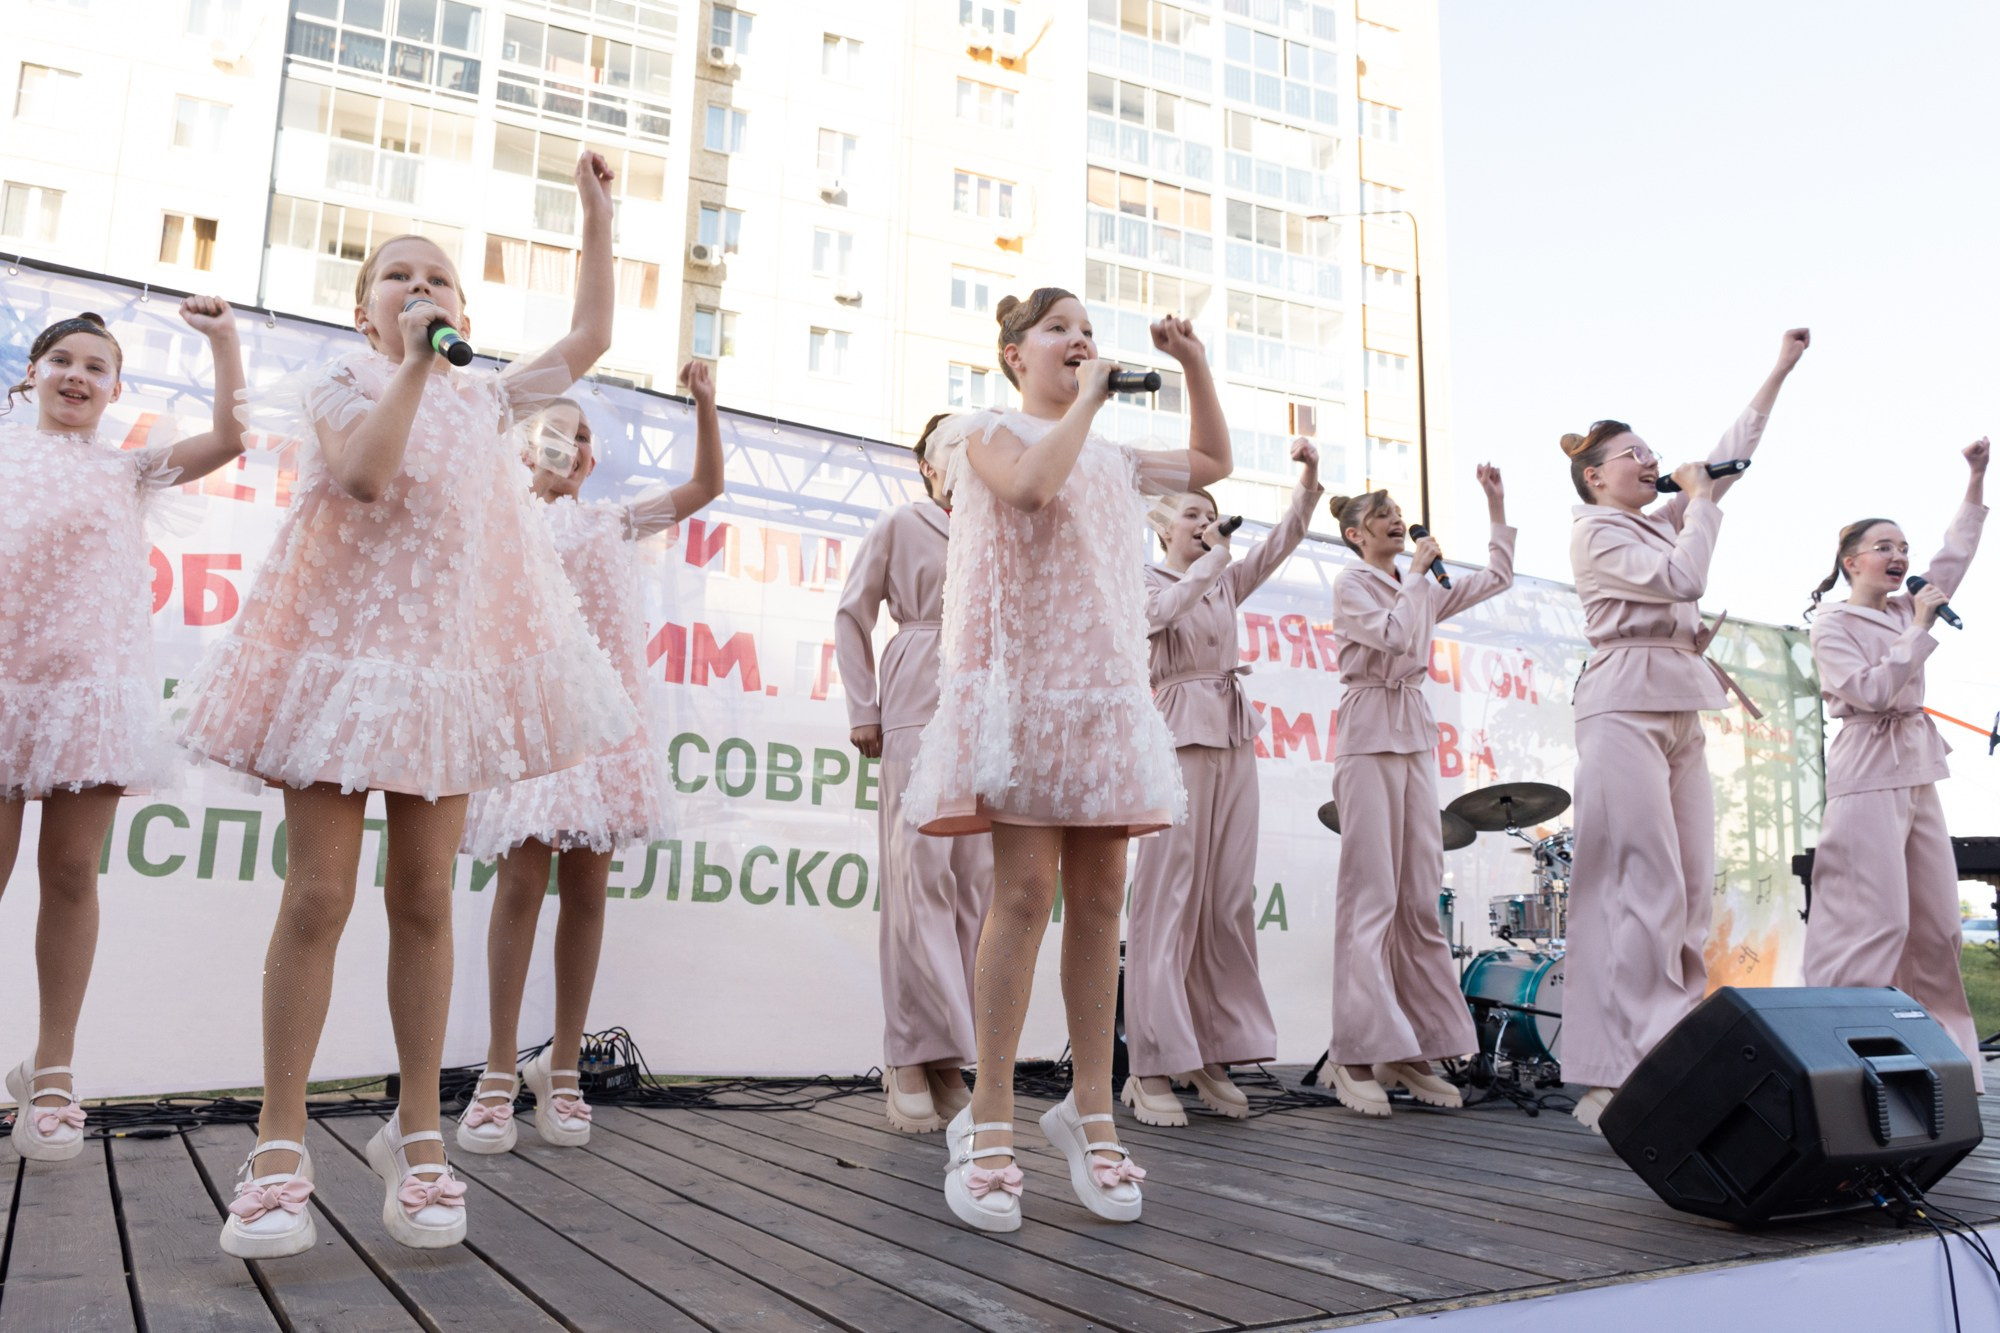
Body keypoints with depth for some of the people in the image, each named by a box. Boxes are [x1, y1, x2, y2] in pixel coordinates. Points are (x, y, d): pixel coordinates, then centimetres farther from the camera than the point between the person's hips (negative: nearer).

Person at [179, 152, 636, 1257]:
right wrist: (411, 366, -14)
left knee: (423, 898, 4)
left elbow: (589, 336, 16)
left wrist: (596, 216, 17)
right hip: (343, 648, -3)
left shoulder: (485, 398, 14)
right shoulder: (345, 381, 3)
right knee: (318, 897, -4)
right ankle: (279, 1147, 4)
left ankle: (418, 1133, 11)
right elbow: (363, 472, -17)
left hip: (449, 659, 3)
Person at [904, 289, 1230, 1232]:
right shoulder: (987, 432, 7)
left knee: (1098, 896, 1)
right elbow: (1032, 483, -15)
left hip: (1106, 685, 6)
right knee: (1026, 886, -14)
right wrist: (1088, 397, -3)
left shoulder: (1113, 456, 25)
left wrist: (1192, 365, 24)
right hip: (1020, 675, -6)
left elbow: (1211, 463, 33)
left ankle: (1090, 1109, 8)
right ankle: (989, 1122, -7)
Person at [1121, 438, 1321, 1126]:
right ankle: (1152, 1067, -9)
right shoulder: (1146, 581, 5)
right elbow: (1163, 611, -18)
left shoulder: (1228, 582, 21)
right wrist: (1215, 554, -11)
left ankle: (1213, 1056, 8)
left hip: (1233, 738, 6)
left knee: (1229, 898, 3)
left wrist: (1308, 480, -4)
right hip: (1180, 734, -6)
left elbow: (1283, 539, 10)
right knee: (1170, 895, -10)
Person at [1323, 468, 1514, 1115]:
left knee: (1420, 894, 3)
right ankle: (1354, 1057, -9)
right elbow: (1394, 636, -15)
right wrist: (1416, 571, -5)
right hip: (1370, 734, -7)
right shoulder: (1351, 584, 0)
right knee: (1370, 894, -11)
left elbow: (1496, 577, 25)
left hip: (1416, 737, 7)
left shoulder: (1420, 587, 20)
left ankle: (1410, 1050, 7)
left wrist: (1496, 505, 19)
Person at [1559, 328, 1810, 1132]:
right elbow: (1682, 579, -15)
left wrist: (1779, 371, 23)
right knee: (1644, 885, -15)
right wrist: (1698, 502, -1)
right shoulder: (1594, 534, -2)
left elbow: (1730, 459, 24)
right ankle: (1615, 1079, -16)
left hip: (1680, 713, 9)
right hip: (1625, 708, -9)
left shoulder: (1664, 523, 23)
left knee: (1691, 886, 2)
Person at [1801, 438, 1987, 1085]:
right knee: (1878, 920, -15)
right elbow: (1872, 690, -16)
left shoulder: (1903, 611, 16)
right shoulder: (1832, 625, -5)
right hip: (1868, 773, -8)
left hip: (1916, 773, 8)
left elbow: (1955, 555, 22)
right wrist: (1920, 626, -11)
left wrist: (1976, 479, 17)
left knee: (1937, 923, 8)